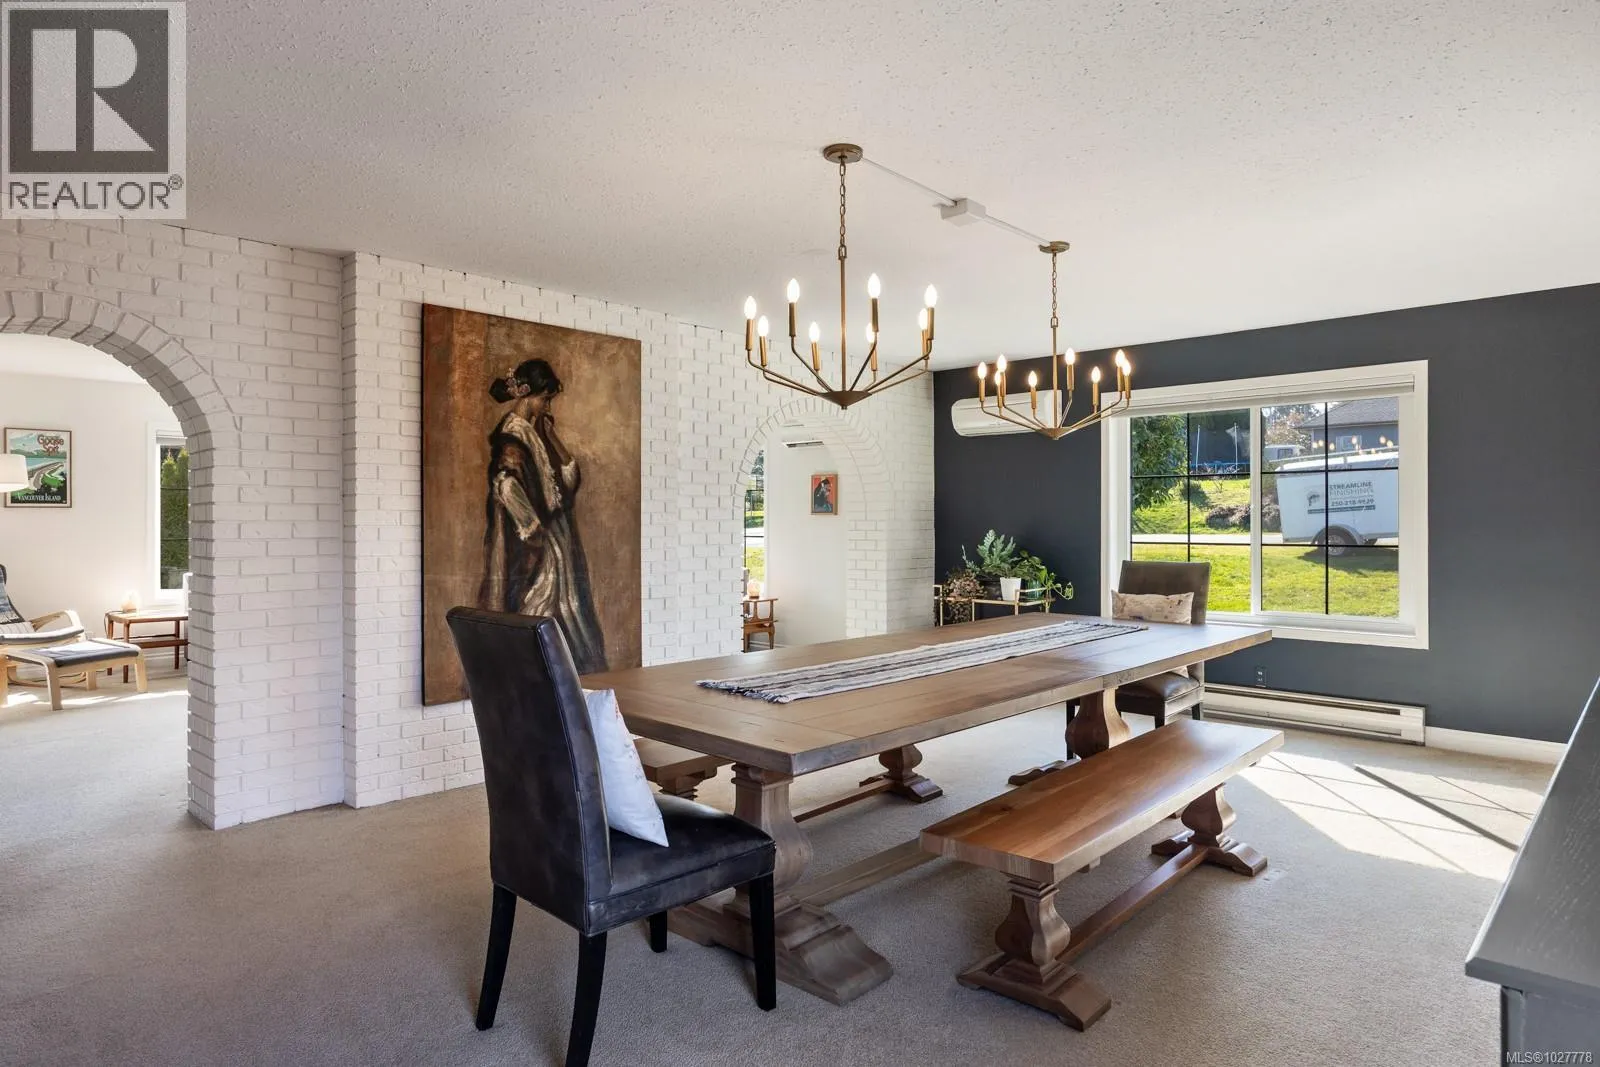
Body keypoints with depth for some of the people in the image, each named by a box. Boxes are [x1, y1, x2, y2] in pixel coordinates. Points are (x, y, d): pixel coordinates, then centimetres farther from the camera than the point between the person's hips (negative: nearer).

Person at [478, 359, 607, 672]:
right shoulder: (513, 433, -13)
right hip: (528, 550, -9)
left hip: (551, 545, 9)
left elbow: (568, 476, 12)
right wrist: (533, 529, -21)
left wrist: (550, 433, 4)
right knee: (538, 613, -5)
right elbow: (507, 484, -25)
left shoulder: (535, 432, 14)